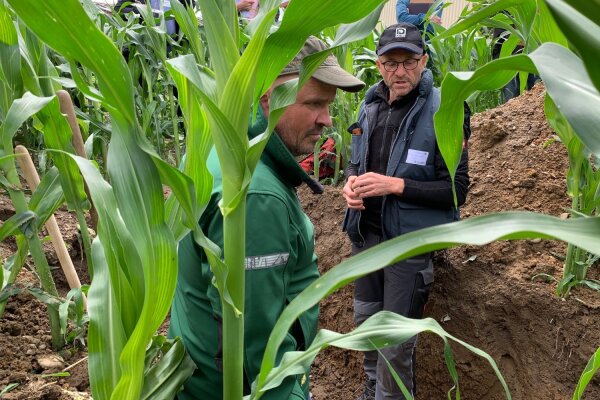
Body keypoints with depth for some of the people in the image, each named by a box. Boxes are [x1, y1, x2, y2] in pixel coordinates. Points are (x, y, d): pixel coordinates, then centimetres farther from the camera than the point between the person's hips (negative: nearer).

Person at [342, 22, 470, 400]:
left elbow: (456, 189, -16)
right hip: (366, 234, 6)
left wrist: (395, 185, -25)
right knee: (366, 322, 21)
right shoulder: (371, 105, 4)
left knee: (397, 344, 4)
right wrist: (351, 182, -5)